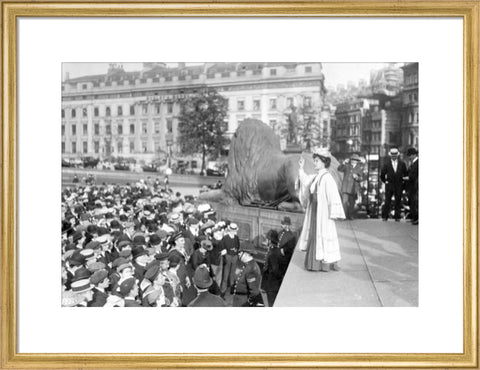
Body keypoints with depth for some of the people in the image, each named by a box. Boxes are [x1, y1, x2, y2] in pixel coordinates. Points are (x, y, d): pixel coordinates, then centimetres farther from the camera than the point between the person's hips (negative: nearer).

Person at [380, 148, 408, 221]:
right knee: (387, 201, -3)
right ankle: (385, 216, 4)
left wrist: (403, 181, 9)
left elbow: (405, 174, 12)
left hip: (399, 186, 1)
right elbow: (382, 175, 8)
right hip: (389, 185, -1)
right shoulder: (386, 164, -1)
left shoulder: (402, 163, 3)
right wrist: (385, 181, 7)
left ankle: (397, 217, 11)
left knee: (398, 201, 4)